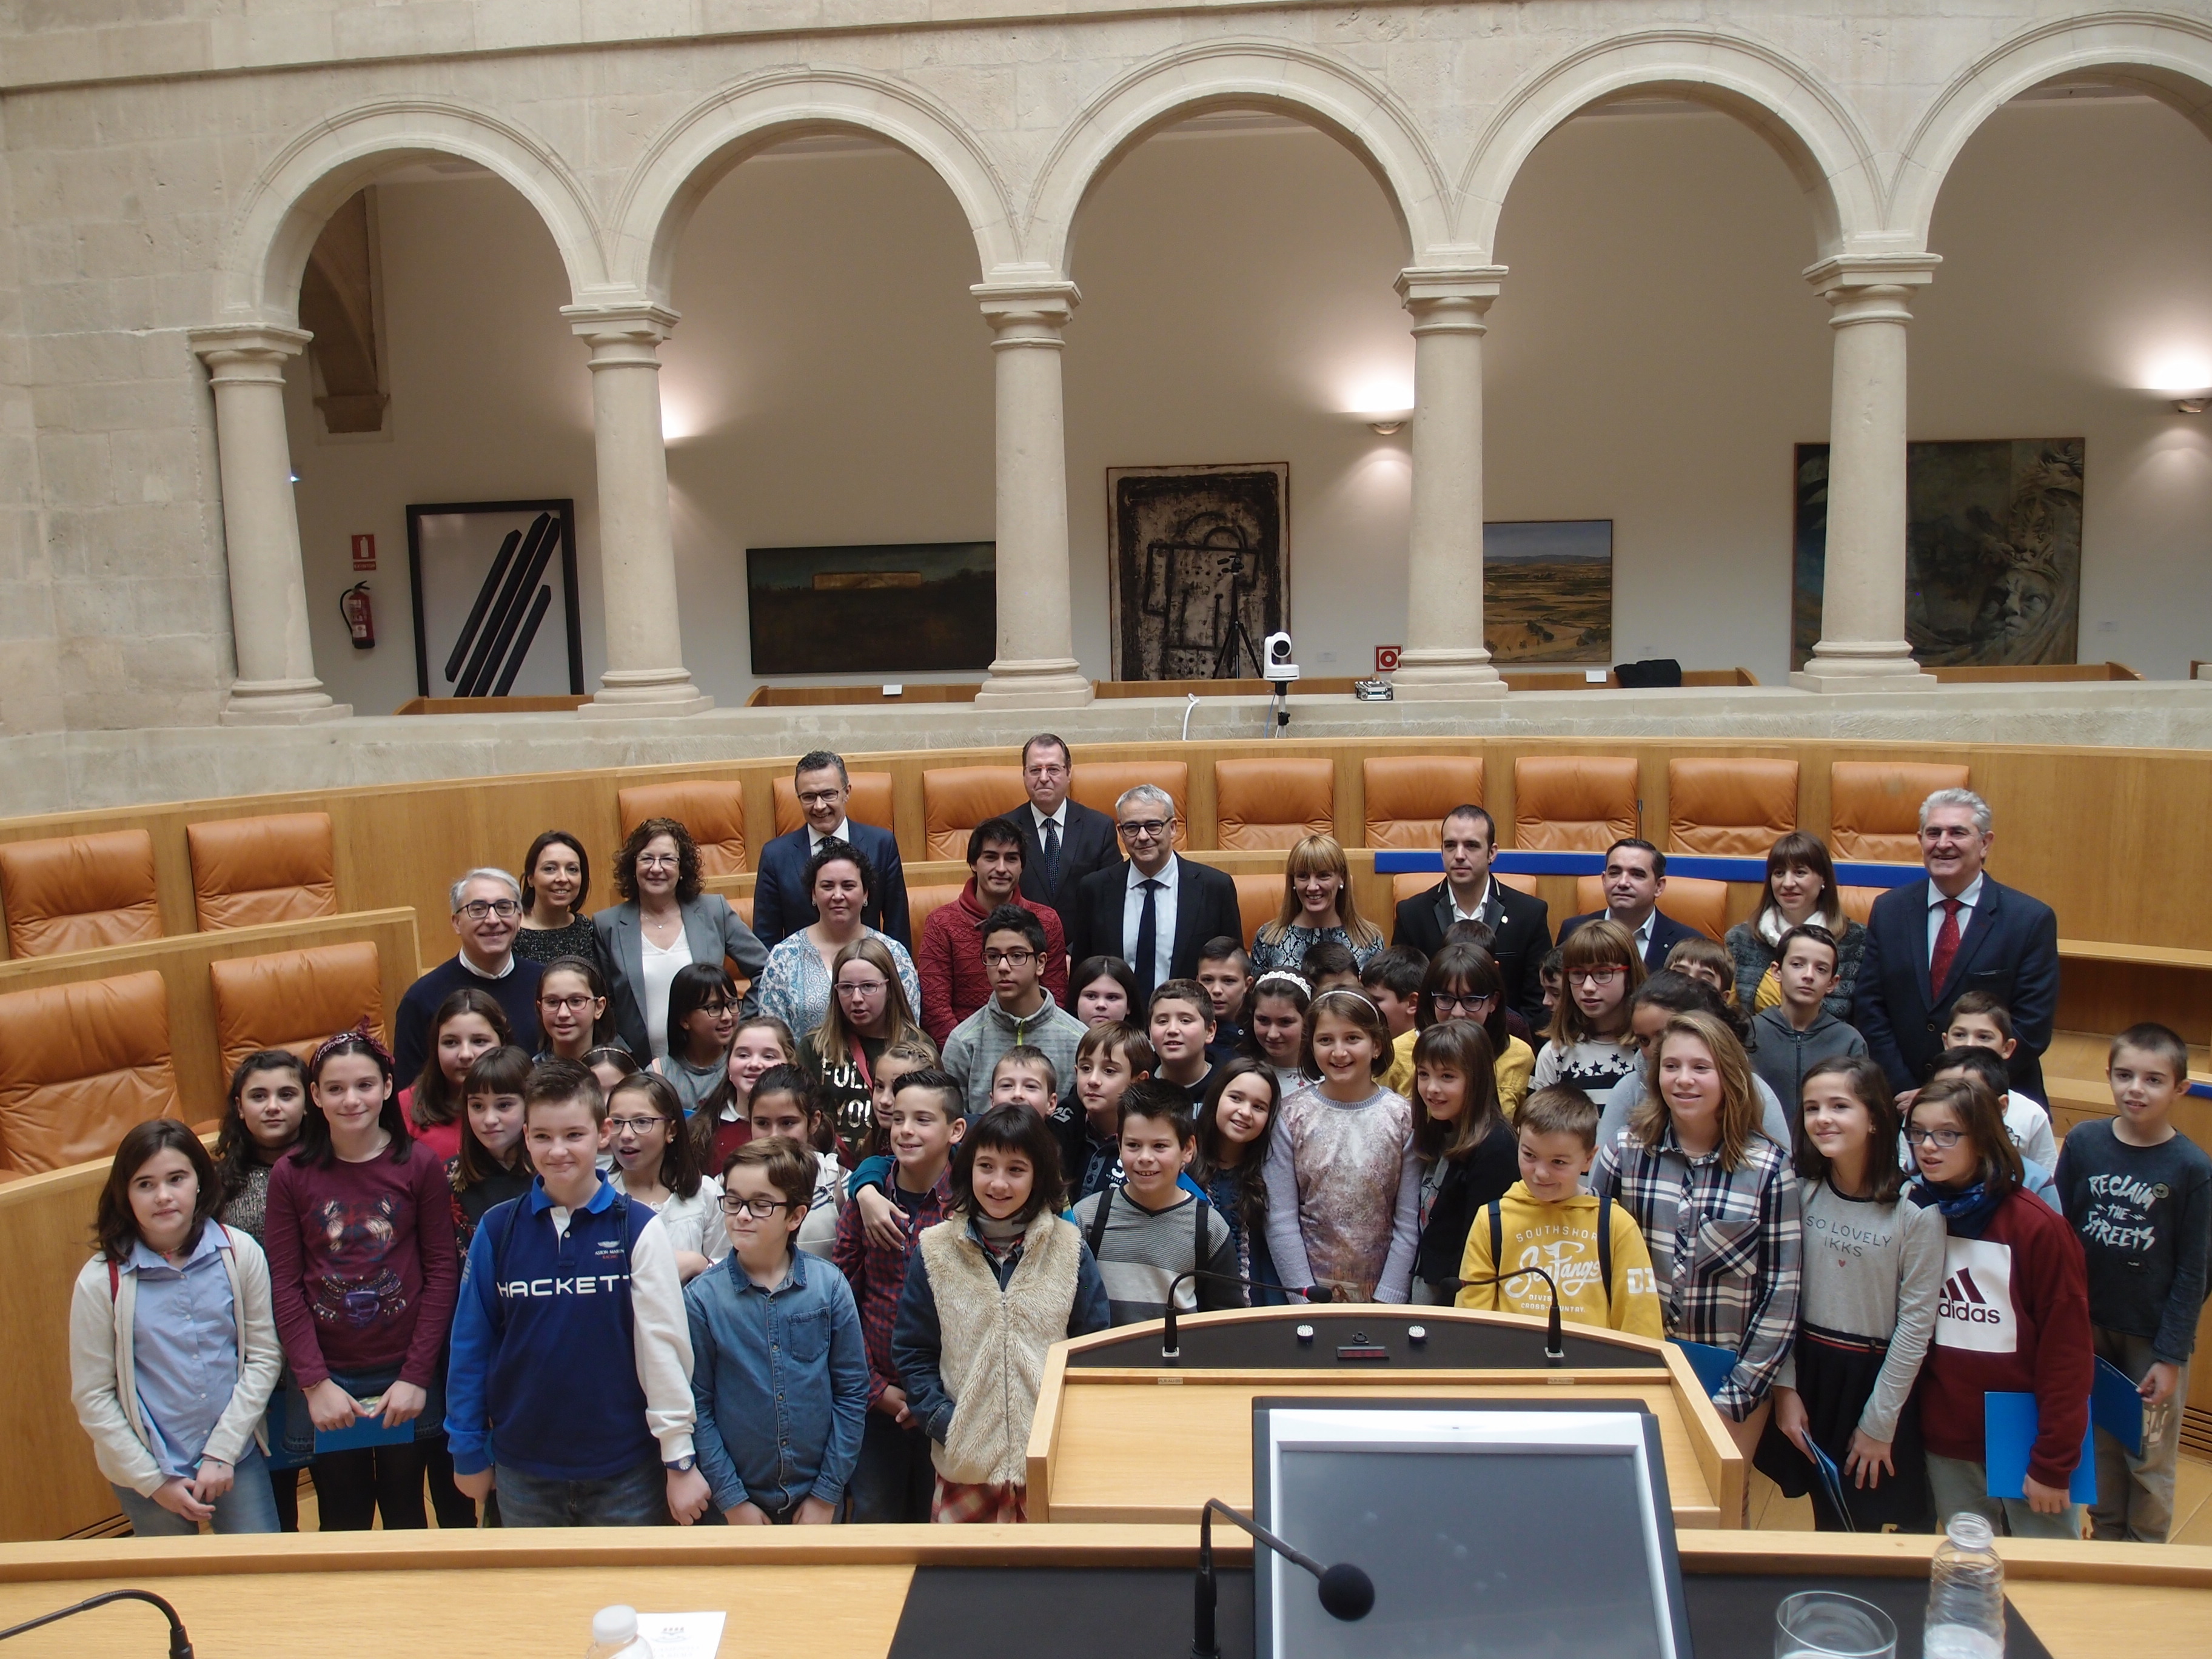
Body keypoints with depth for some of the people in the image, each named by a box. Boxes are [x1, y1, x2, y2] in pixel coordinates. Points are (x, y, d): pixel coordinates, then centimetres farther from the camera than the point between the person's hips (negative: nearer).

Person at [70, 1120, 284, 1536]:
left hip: (237, 1458, 1)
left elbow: (264, 1355, -5)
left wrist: (223, 1453, -9)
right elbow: (91, 1396, -7)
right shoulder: (101, 1280, -13)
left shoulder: (240, 1254, -10)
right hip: (145, 1471, -1)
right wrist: (154, 1481, -6)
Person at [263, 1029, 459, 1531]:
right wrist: (315, 1383, -8)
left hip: (405, 1375, 0)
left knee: (405, 1513, 14)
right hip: (327, 1379, 0)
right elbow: (284, 1286, -3)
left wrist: (416, 1376, -8)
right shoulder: (290, 1176, -3)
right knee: (343, 1523, 10)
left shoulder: (420, 1166, -5)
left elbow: (442, 1273, -4)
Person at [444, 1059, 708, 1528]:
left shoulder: (639, 1229, -11)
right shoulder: (497, 1230, -4)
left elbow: (664, 1345, -10)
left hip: (624, 1471, -2)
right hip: (524, 1470, 2)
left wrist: (680, 1459, -8)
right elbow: (470, 1344, 3)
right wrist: (468, 1451, 6)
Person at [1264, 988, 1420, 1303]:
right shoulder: (1291, 1116, -5)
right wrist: (1306, 1294, -11)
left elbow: (1409, 1222, -5)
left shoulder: (1403, 1117, -5)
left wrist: (1387, 1300, -10)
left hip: (1382, 1292, 0)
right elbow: (1281, 1220, -6)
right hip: (1311, 1291, 0)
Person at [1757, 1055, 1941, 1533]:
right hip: (1807, 1369, 3)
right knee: (1827, 1522, 15)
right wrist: (1785, 1387, -4)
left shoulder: (1916, 1211, -14)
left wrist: (1879, 1422, -8)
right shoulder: (1801, 1192, -5)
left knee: (1873, 1526, 7)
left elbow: (1917, 1321, -11)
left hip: (1877, 1374, -3)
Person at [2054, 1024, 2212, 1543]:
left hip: (2154, 1335, -2)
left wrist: (2170, 1355, -9)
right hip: (2090, 1326, 2)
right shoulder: (2083, 1142, -7)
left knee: (2150, 1462, 11)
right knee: (2099, 1449, 17)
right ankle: (2103, 1540, 36)